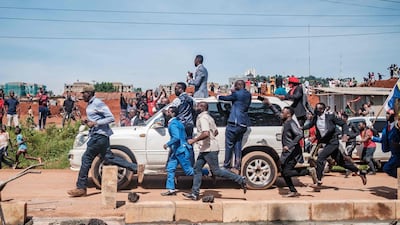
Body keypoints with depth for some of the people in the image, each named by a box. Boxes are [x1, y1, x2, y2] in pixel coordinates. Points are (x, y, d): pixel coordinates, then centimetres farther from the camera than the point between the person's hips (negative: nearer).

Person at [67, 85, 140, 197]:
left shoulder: (98, 103, -13)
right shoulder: (90, 104, 17)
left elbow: (111, 118, -17)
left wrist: (95, 123, -22)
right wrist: (88, 122, 10)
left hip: (99, 135, -10)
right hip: (96, 134, 10)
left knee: (86, 158, -7)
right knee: (108, 158, 9)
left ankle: (81, 188, 0)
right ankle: (136, 168, 12)